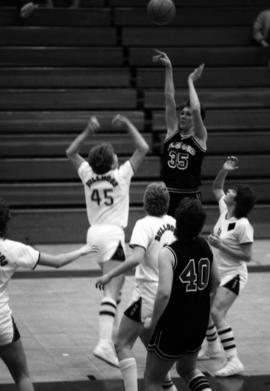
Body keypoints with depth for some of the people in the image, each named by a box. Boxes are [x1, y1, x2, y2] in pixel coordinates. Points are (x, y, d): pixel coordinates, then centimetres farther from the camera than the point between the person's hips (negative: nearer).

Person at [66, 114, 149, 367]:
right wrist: (128, 126, 4)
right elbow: (143, 149, 0)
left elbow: (70, 153, 22)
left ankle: (110, 334, 29)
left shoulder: (88, 175, 6)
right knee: (111, 292, -15)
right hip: (113, 234, -7)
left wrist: (87, 132, 19)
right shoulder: (121, 175, -6)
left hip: (94, 233, 7)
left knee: (112, 286, 24)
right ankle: (105, 343, -28)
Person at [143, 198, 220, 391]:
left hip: (173, 325, -6)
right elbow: (215, 285, 11)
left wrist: (153, 322, -14)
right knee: (187, 369, 31)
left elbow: (164, 293, -28)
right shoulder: (205, 246, -1)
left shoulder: (168, 253, -19)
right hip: (199, 324, 6)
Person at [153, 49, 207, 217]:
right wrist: (168, 69, -7)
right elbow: (170, 100, 0)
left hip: (190, 197, -3)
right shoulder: (172, 132, 7)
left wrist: (191, 81, -9)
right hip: (168, 195, 3)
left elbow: (196, 109, -18)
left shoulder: (200, 137, -2)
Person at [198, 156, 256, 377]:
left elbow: (247, 256, -21)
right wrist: (224, 171, -1)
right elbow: (216, 188, 16)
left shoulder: (243, 225, -22)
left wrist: (221, 245, -24)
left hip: (233, 275, -9)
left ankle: (234, 361, -25)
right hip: (218, 272, 9)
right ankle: (212, 347, 43)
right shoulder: (224, 210, -1)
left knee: (217, 312, -23)